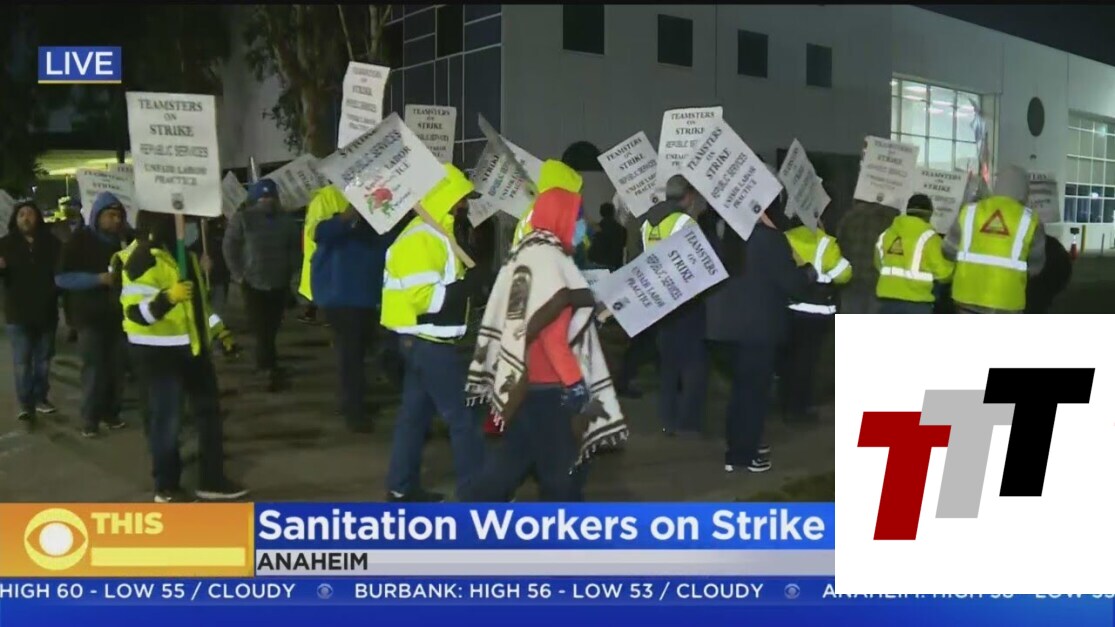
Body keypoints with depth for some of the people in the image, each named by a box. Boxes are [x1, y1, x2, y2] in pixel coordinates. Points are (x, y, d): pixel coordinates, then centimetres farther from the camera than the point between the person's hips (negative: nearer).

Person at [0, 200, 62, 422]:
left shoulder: (50, 242, 1)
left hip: (46, 311, 2)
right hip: (19, 314, -2)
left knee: (43, 359, 13)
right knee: (22, 362, -3)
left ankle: (41, 398, 25)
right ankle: (26, 405, 0)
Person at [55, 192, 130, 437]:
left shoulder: (123, 241, 8)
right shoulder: (80, 241, -4)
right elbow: (62, 278, -12)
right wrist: (99, 278, -21)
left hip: (119, 314, 4)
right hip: (91, 316, -4)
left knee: (117, 366, 2)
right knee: (94, 366, -8)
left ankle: (111, 411, 15)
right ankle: (90, 417, 2)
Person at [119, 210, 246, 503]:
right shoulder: (143, 258, -18)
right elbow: (134, 311, -24)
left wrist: (219, 331, 16)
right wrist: (168, 298, -40)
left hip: (191, 346, 9)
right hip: (158, 351, -9)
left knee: (208, 411, 13)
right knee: (166, 418, 1)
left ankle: (212, 480, 24)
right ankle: (167, 487, 18)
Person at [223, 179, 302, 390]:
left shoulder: (286, 220, 4)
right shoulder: (242, 219, -5)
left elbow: (296, 247, 12)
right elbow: (229, 248, -2)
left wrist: (291, 271, 4)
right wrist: (239, 274, -5)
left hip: (280, 283, 3)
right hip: (253, 283, -3)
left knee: (271, 329, 10)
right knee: (262, 329, -8)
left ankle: (263, 364, 28)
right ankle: (271, 370, -8)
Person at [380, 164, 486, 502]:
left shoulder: (433, 234, 15)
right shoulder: (423, 239, -20)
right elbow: (422, 295, -25)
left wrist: (464, 282, 3)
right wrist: (465, 286, -18)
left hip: (425, 341, 11)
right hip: (428, 342, -11)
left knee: (416, 412, 15)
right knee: (463, 416, -5)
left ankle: (402, 485, 24)